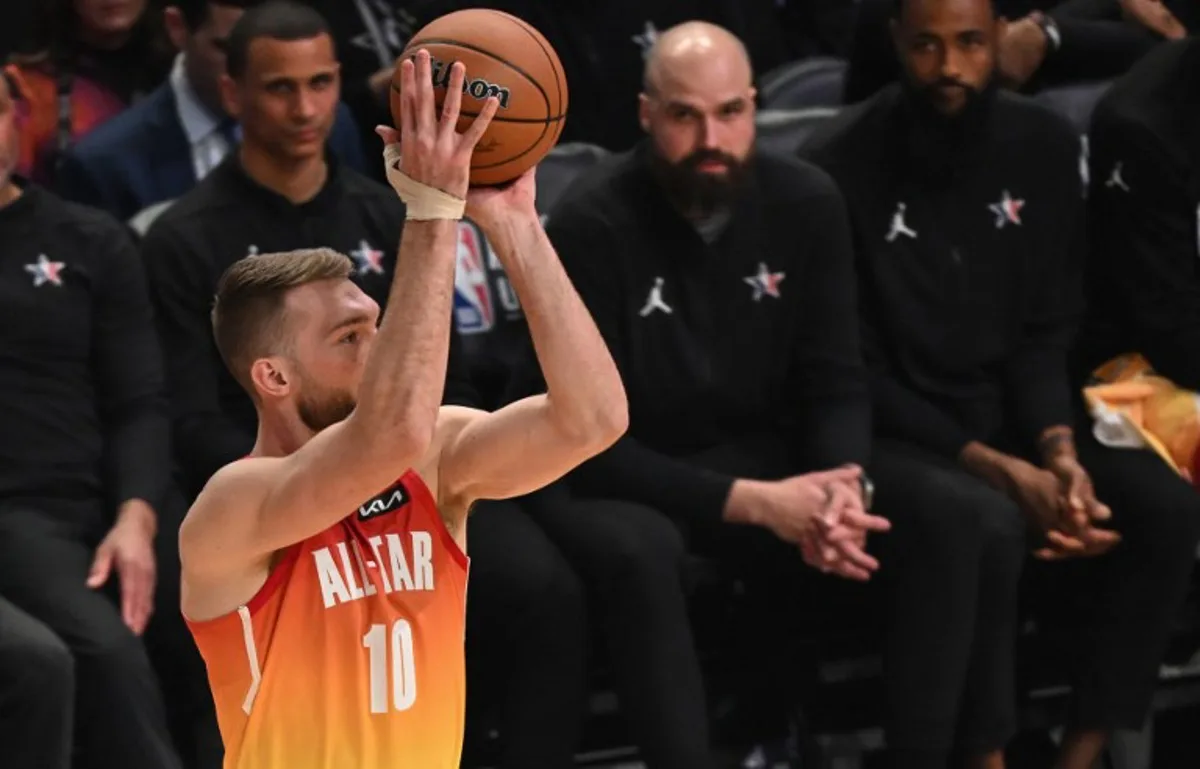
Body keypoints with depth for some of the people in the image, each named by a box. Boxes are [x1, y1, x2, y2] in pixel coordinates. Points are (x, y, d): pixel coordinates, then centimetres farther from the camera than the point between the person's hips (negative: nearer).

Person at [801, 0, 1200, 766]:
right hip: (888, 434, -5)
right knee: (981, 520, -37)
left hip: (1005, 417, 5)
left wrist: (1060, 452, -16)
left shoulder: (1044, 144, 2)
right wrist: (999, 471, -21)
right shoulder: (842, 163, -13)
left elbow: (1047, 333, 4)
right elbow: (854, 370, -12)